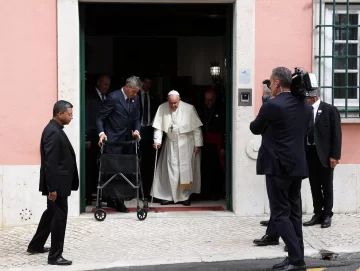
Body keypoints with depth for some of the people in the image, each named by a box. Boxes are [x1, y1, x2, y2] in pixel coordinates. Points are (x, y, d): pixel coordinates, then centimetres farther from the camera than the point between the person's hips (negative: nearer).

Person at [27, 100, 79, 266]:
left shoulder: (55, 130, 12)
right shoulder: (53, 132, -21)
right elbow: (50, 163, -24)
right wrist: (53, 188, -25)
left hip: (58, 182, 11)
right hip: (57, 183, -11)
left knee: (52, 213, 21)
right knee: (59, 216, -4)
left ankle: (35, 246, 34)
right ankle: (55, 256, 4)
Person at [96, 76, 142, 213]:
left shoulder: (136, 99, 5)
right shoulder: (113, 97, -15)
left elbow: (136, 118, 13)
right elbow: (100, 117, -12)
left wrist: (136, 129, -6)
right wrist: (101, 133, -26)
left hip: (127, 139, 7)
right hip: (113, 139, -6)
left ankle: (112, 199, 19)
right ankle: (117, 200, 0)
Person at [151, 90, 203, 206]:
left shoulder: (189, 108, -12)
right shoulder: (162, 108, -6)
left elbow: (196, 128, -7)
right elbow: (158, 126, -2)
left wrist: (198, 144, -7)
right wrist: (157, 140, -13)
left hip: (186, 143, -2)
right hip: (171, 143, 2)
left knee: (186, 170, 0)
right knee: (171, 170, 1)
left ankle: (185, 196, 12)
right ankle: (170, 196, 10)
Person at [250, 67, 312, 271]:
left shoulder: (271, 105, -14)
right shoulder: (305, 106, 8)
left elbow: (255, 129, 1)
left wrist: (268, 128, 23)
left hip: (278, 165, -7)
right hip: (298, 165, 7)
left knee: (280, 213, -3)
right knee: (294, 212, 12)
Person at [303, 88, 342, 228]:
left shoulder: (330, 110, -6)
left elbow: (336, 134, -7)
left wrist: (335, 155, -13)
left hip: (324, 154, -4)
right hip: (309, 153, 4)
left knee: (327, 187, 5)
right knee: (314, 186, 9)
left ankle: (327, 215, 14)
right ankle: (318, 214, 18)